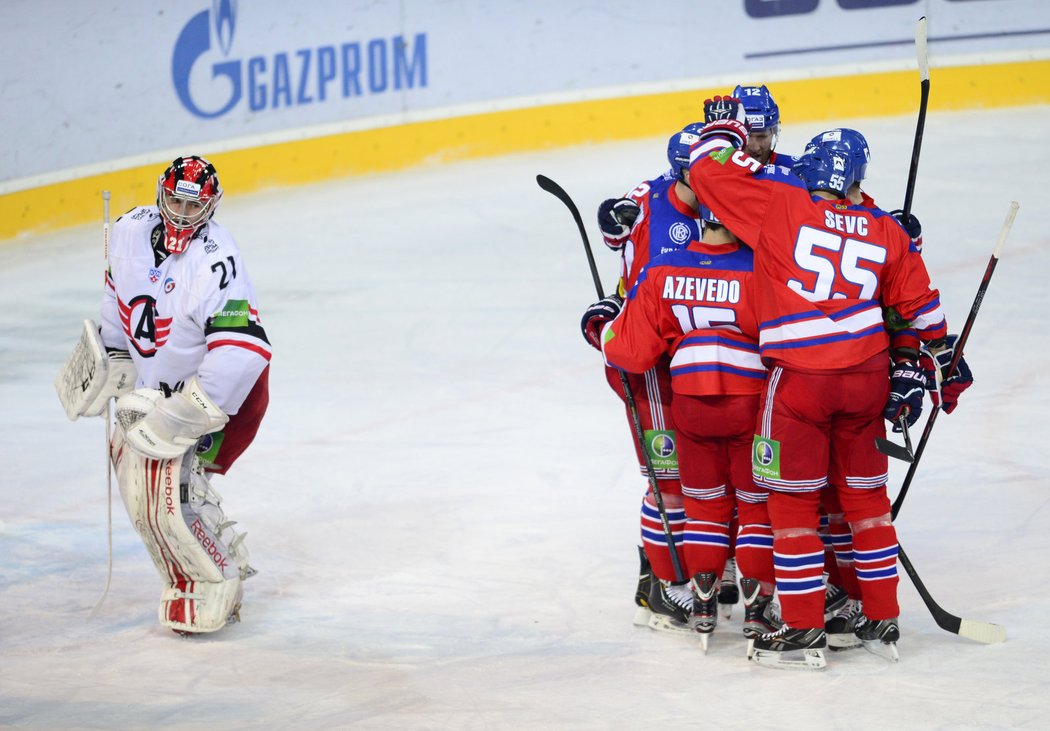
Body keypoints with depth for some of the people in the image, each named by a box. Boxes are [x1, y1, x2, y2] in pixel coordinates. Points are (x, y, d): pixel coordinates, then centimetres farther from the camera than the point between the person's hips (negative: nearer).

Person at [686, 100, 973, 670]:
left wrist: (727, 128, 19)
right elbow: (921, 307, 14)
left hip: (799, 379, -4)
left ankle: (803, 632, 6)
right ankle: (882, 622, 21)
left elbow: (708, 170, 0)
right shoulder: (885, 231, 9)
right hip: (867, 378, 4)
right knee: (865, 496, 17)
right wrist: (913, 373, 27)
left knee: (794, 502, 5)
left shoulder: (780, 203, -4)